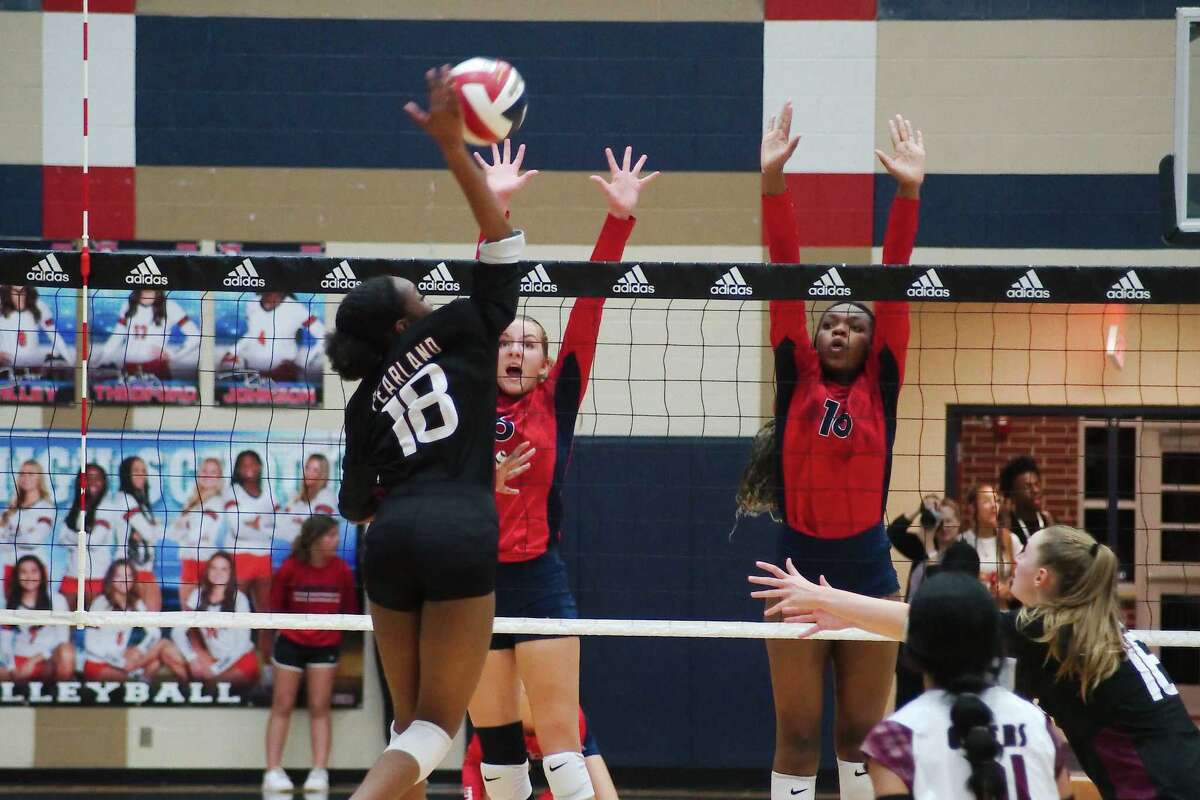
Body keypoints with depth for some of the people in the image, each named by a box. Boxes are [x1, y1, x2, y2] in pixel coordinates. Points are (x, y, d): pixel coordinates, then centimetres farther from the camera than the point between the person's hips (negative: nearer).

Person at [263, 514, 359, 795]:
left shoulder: (342, 571, -8)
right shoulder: (290, 568, -13)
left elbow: (349, 609, 2)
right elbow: (276, 606, -1)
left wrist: (334, 625, -8)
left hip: (325, 645, 1)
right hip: (291, 642, -1)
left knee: (320, 708, 1)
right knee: (282, 706, 2)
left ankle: (319, 772, 0)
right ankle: (273, 771, 3)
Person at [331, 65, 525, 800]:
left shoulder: (367, 399, 16)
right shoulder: (458, 330, 6)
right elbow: (505, 241, 6)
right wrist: (453, 146, 2)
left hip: (392, 542, 5)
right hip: (460, 538, -5)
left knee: (410, 722, 16)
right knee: (436, 727, -5)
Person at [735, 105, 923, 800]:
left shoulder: (879, 388, 5)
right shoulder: (798, 381, 5)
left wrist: (909, 193, -10)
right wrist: (773, 179, -5)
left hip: (868, 569, 0)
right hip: (798, 566, 0)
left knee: (862, 730, 8)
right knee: (798, 734, 3)